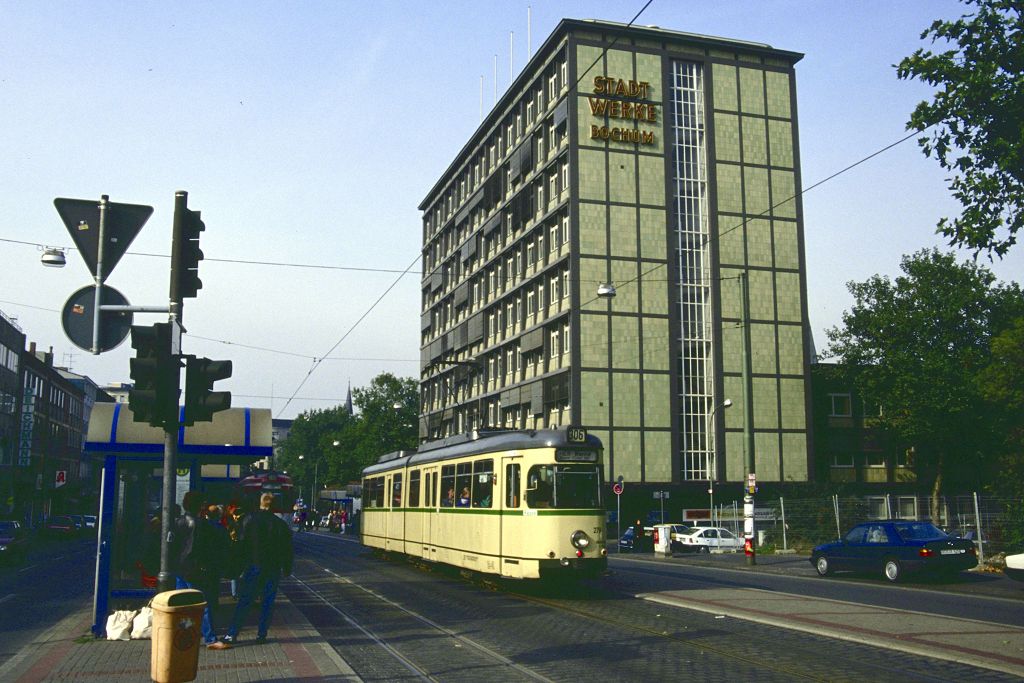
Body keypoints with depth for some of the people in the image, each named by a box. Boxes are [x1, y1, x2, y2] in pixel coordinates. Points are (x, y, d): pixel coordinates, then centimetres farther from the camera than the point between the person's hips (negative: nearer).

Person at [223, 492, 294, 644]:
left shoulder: (249, 519, -5)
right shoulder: (280, 524, -2)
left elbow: (242, 542, -4)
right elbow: (288, 550, 3)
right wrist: (287, 569, 14)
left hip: (254, 565, 0)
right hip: (274, 568, 0)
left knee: (244, 601, 4)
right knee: (268, 602, 9)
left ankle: (231, 634, 2)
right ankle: (261, 634, 11)